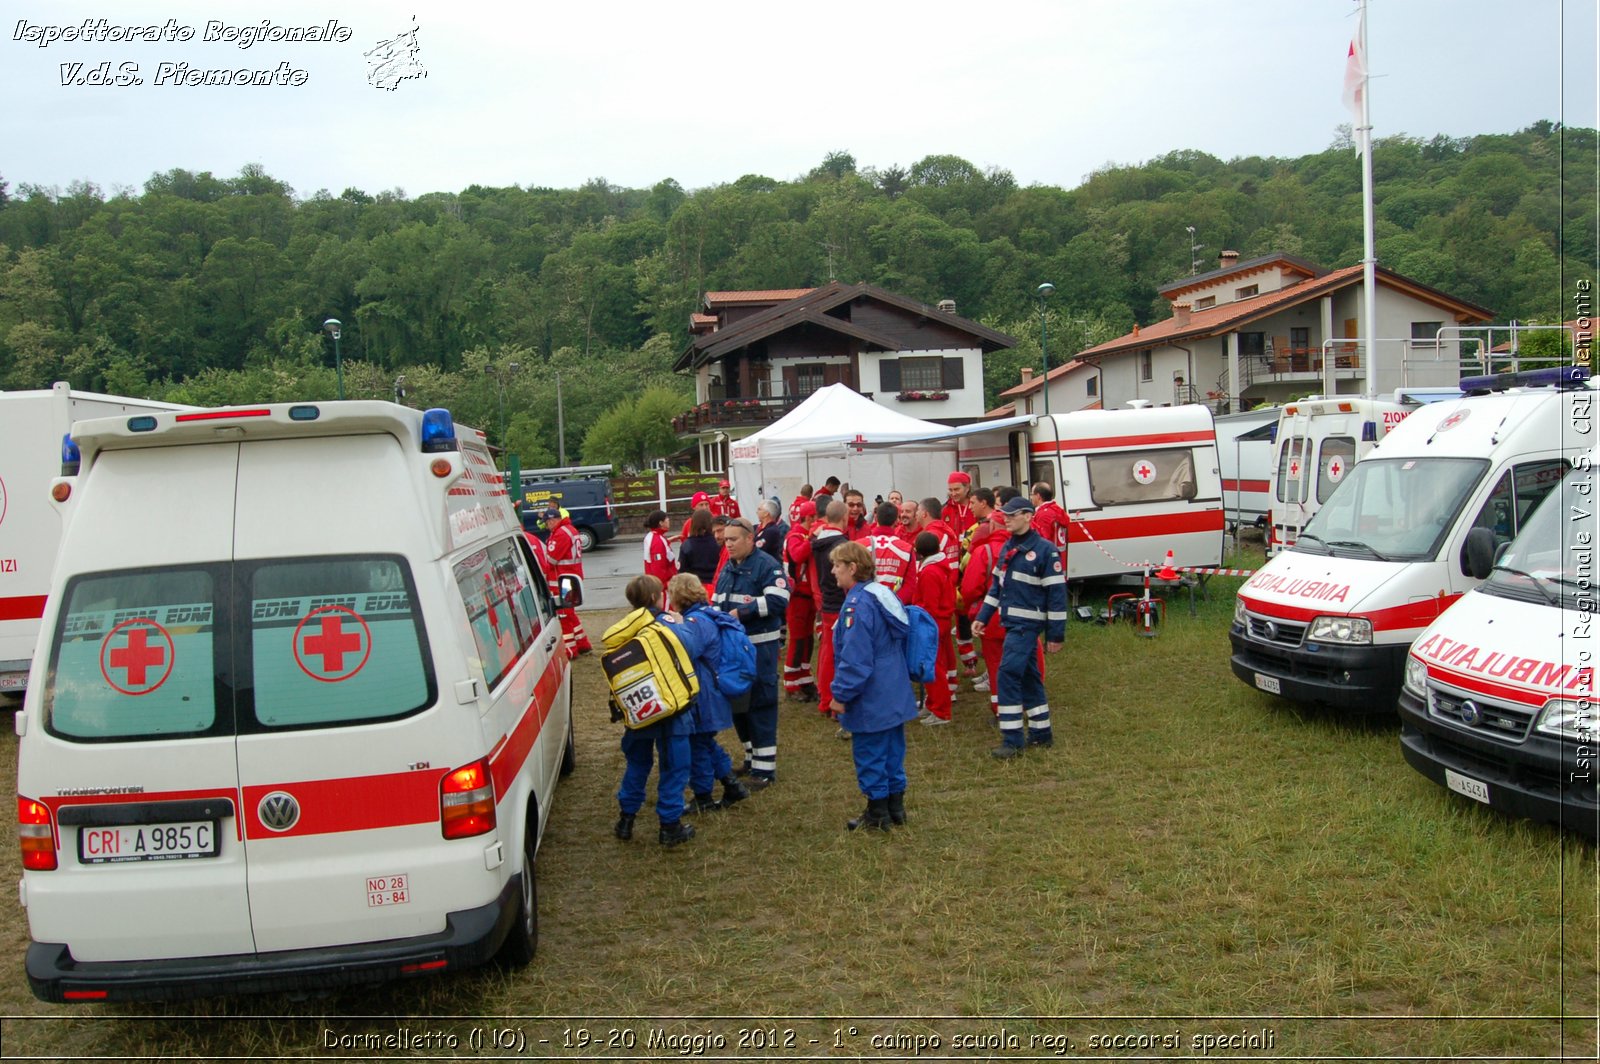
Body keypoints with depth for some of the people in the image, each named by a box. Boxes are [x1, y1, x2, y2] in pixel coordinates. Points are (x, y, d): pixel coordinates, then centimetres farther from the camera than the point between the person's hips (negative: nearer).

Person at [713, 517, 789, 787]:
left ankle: (765, 766, 1)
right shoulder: (727, 568, 14)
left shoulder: (767, 565, -10)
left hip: (760, 645, -8)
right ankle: (752, 757, 27)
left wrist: (741, 613, -19)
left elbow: (778, 600, -21)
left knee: (760, 703, -5)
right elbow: (717, 602, 21)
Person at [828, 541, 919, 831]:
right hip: (895, 696, 9)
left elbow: (855, 659, -24)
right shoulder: (882, 594, 8)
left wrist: (841, 695, -14)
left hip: (871, 701, -9)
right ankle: (895, 808, 28)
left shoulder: (857, 605, -22)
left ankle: (877, 815, 14)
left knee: (870, 756, 4)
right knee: (892, 752, 17)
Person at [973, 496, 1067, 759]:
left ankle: (1012, 739, -8)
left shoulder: (1045, 550, -13)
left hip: (1027, 624, -8)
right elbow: (997, 586, 18)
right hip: (1012, 622, 8)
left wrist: (1056, 634, -13)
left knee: (1008, 674, -14)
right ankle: (1040, 733, 24)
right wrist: (982, 618, 11)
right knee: (1028, 676, 14)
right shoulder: (1008, 548, 11)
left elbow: (1057, 594, -13)